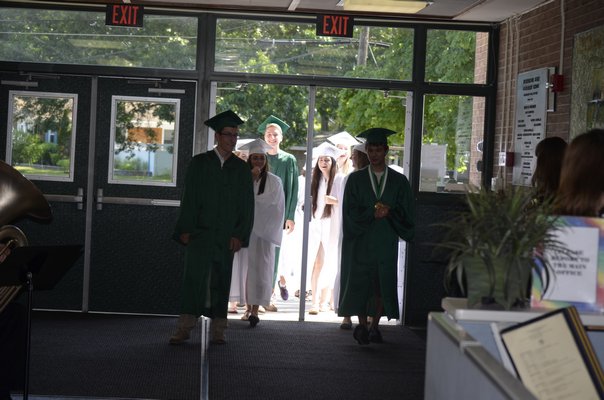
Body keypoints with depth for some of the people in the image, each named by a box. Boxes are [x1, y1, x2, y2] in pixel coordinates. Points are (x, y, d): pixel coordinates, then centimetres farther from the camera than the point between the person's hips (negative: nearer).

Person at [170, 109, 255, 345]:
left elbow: (247, 205, 6)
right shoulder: (199, 163, 4)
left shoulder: (241, 169, 8)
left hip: (226, 237, 2)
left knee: (220, 282, 6)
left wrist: (240, 235, -2)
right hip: (200, 233, -2)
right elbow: (189, 199, 1)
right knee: (194, 277, -10)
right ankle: (184, 328, -9)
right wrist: (186, 230, -7)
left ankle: (217, 331, 12)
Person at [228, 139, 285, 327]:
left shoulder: (274, 181, 2)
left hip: (263, 230, -2)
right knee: (244, 267, 5)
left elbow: (274, 206, -4)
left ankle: (255, 310, -10)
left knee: (259, 268, -8)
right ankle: (248, 307, 15)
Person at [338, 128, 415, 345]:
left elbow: (406, 213, 3)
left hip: (386, 242, 1)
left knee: (383, 284, 2)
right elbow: (351, 212, -3)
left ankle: (374, 326, 13)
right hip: (361, 240, -1)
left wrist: (389, 212, -14)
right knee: (360, 282, -2)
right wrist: (373, 213, -16)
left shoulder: (399, 181, 6)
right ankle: (362, 326, 7)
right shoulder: (356, 179, 4)